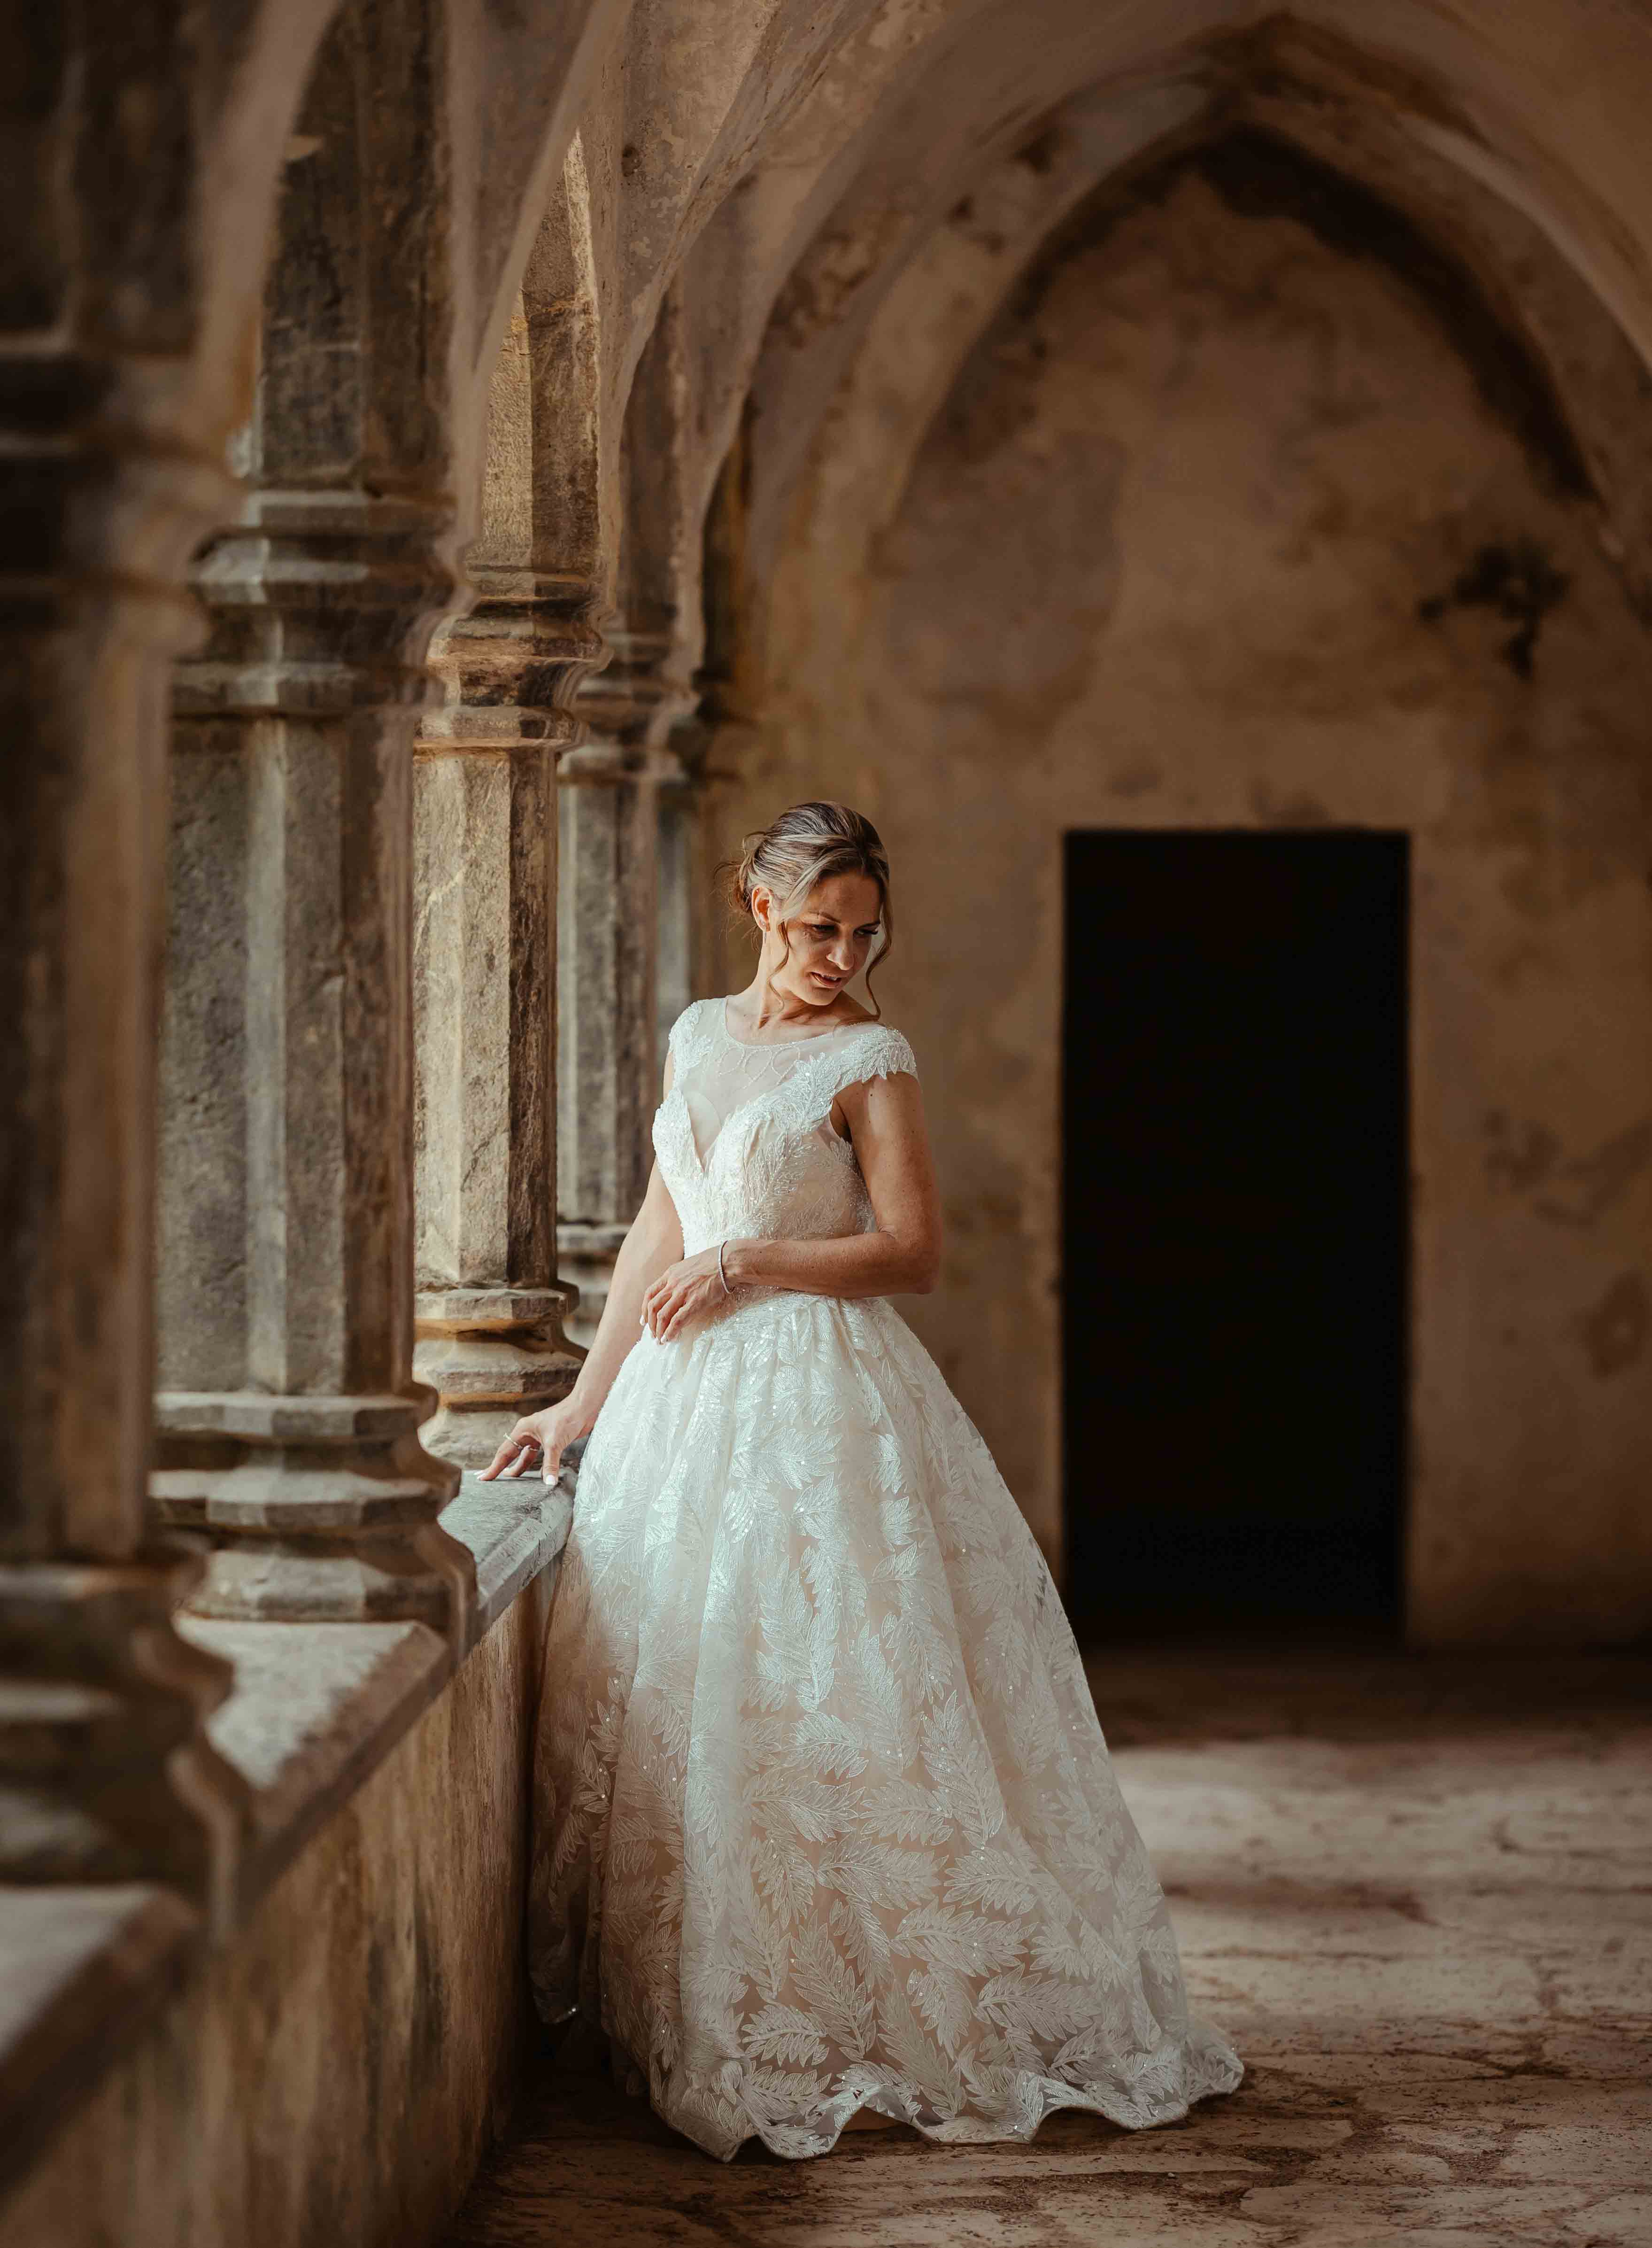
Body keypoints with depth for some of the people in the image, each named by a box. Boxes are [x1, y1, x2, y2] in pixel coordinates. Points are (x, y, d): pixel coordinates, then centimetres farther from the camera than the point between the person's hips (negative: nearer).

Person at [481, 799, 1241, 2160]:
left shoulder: (871, 1061, -3)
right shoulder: (700, 1037, 13)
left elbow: (914, 1254, -9)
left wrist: (747, 1260, -13)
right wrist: (585, 1398, 15)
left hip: (822, 1398, -6)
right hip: (688, 1399, 6)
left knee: (828, 1700, -7)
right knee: (678, 1699, 5)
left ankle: (864, 2014, 1)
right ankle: (719, 2018, 13)